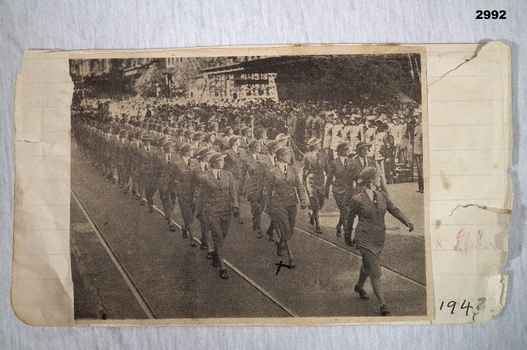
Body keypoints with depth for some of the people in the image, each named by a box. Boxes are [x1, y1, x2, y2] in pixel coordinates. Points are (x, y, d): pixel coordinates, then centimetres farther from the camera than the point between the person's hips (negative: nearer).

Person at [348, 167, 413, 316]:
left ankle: (359, 286, 50)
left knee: (368, 265, 24)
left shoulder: (382, 196, 3)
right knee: (375, 272, -9)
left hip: (380, 238, 6)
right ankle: (383, 305, -4)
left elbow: (394, 209, 0)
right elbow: (351, 215, 1)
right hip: (365, 240, -6)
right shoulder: (358, 199, -13)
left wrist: (407, 221, -16)